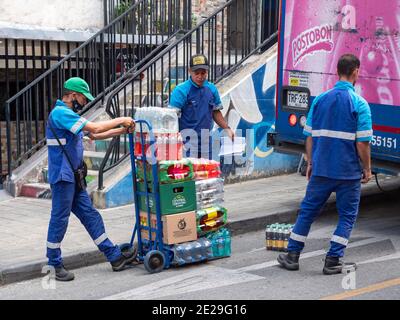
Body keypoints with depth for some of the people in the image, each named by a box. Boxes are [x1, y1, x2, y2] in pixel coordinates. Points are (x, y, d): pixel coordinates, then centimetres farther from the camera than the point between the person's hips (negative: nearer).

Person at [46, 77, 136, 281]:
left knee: (90, 216, 9)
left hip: (73, 178, 10)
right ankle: (53, 265, 9)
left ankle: (114, 256, 12)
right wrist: (120, 120, -10)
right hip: (62, 176, -10)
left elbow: (94, 135, 22)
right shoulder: (60, 113, -15)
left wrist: (122, 130, 14)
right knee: (59, 220, -2)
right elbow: (95, 128, -21)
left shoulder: (69, 115, 18)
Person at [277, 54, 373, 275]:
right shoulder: (359, 104, -10)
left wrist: (310, 163, 16)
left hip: (321, 168, 4)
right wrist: (367, 169, 0)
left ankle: (292, 256, 18)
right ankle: (333, 261, 8)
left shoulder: (320, 100, 3)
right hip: (349, 171, -4)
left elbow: (310, 136, 5)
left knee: (307, 210, 14)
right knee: (347, 216, 10)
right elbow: (362, 143, -12)